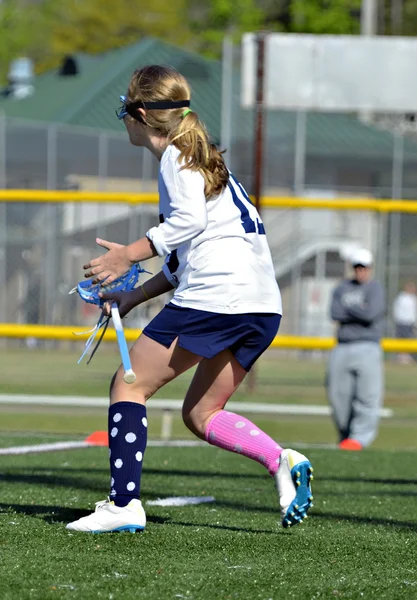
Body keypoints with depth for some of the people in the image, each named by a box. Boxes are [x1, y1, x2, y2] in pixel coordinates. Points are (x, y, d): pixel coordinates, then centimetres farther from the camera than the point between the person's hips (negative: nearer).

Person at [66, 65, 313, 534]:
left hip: (215, 296, -9)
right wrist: (136, 296, 27)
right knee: (200, 414, 15)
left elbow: (190, 220, -19)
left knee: (128, 386, -1)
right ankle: (281, 461, -7)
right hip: (262, 306, 9)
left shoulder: (176, 157, -1)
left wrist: (130, 254, -17)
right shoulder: (200, 157, 27)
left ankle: (124, 504, -8)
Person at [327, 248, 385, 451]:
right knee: (338, 394, 3)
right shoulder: (342, 288, 16)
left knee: (368, 395, -11)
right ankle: (345, 435, 16)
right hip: (342, 348, 5)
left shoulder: (375, 288, 3)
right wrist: (359, 313, -5)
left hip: (367, 347, -4)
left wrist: (347, 309, 0)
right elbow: (335, 313, 1)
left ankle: (360, 436, -10)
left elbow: (371, 314, -12)